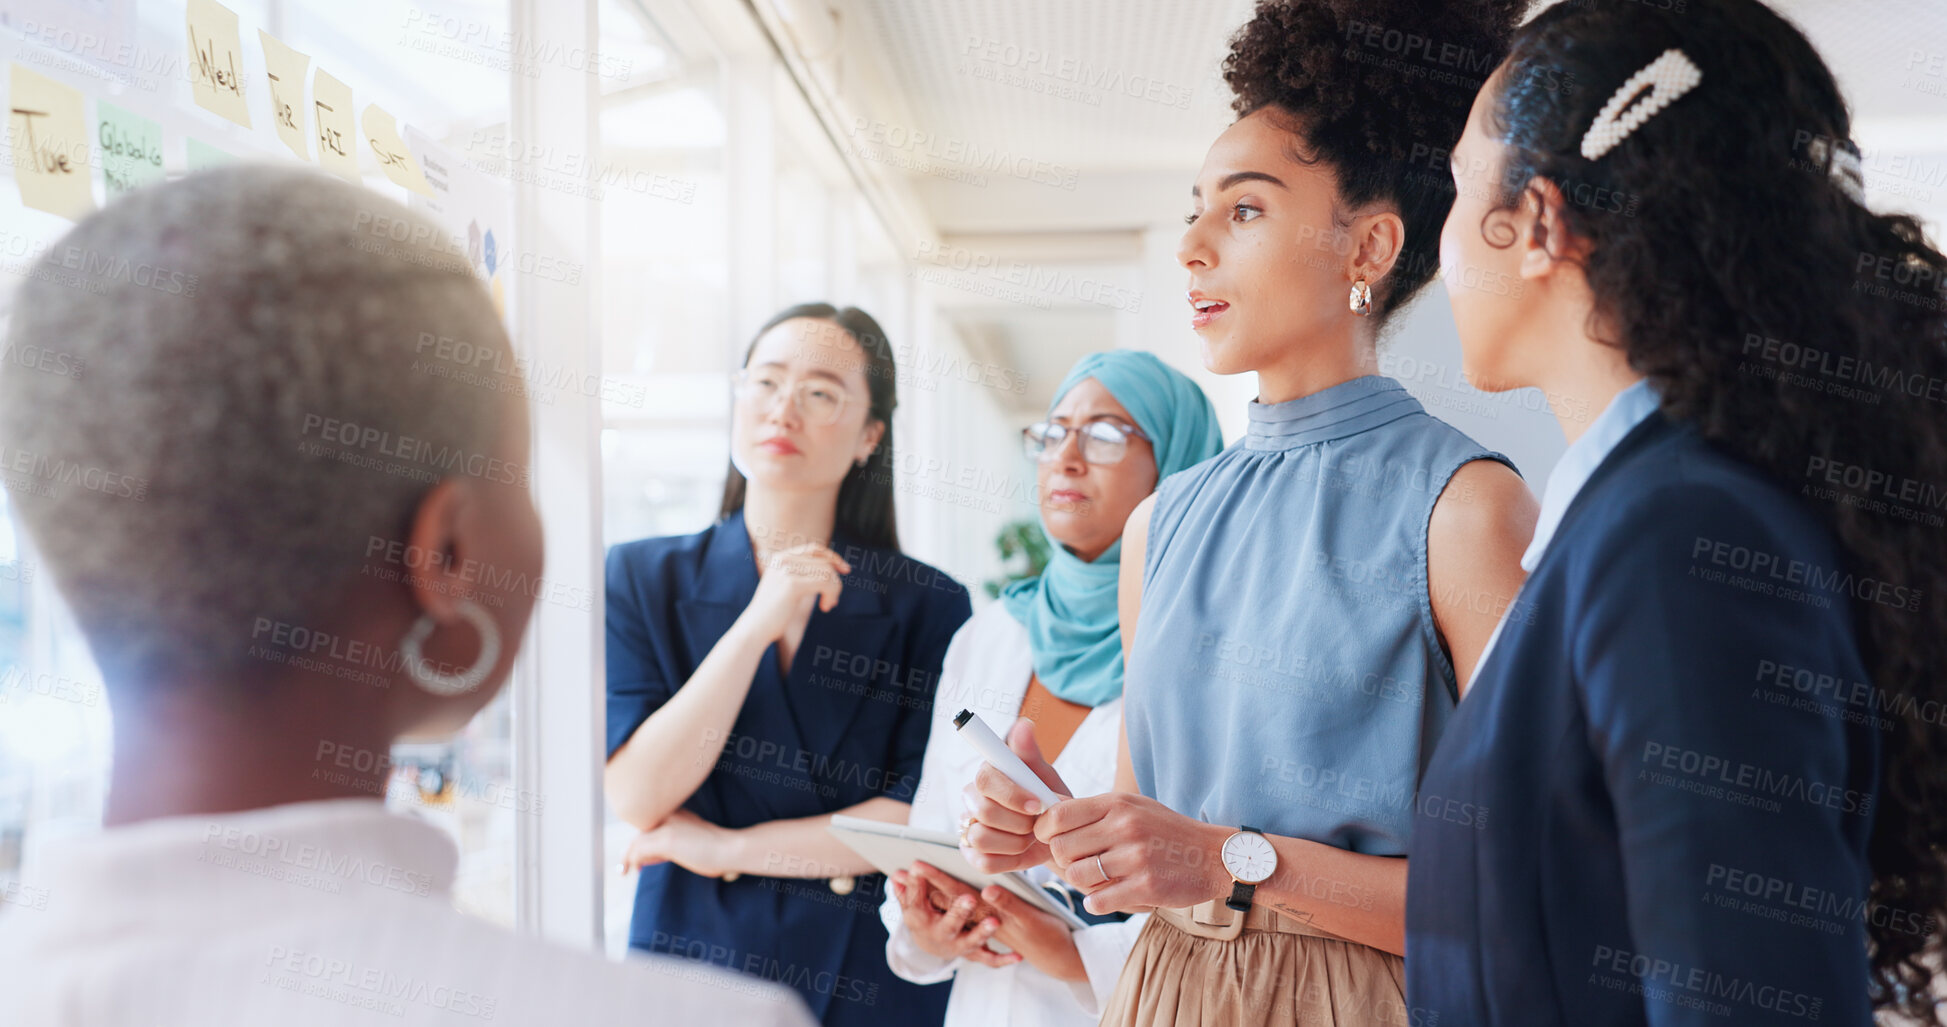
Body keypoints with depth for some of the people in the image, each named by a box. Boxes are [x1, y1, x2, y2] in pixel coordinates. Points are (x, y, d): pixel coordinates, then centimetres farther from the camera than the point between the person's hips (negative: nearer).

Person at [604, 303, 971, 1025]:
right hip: (692, 963, 1)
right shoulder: (641, 579, -3)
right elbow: (638, 799, -12)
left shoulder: (930, 608, -5)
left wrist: (727, 847, -11)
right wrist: (756, 626, -20)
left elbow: (922, 819, -11)